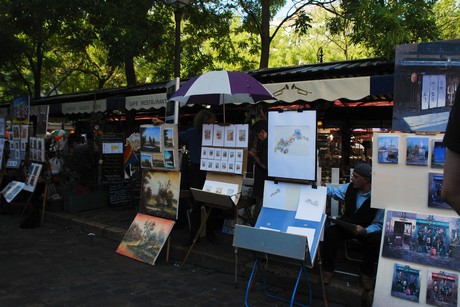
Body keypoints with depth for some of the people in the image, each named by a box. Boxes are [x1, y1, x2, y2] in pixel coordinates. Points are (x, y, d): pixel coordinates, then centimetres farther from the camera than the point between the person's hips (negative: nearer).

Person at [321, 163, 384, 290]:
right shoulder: (350, 187, -7)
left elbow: (379, 224, -15)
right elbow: (335, 191, 15)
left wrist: (365, 231, -33)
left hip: (367, 229, -3)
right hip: (346, 225, 3)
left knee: (376, 240, -33)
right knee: (330, 234, -24)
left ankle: (366, 273, -3)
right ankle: (328, 269, -2)